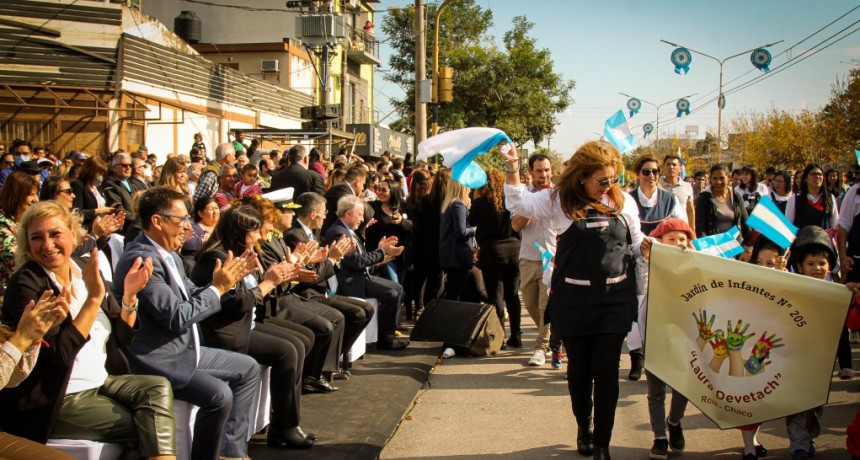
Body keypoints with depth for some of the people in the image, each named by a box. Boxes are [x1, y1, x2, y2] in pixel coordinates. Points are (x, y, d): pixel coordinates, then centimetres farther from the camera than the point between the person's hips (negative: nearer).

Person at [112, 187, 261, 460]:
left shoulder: (167, 254, 8)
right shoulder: (141, 259, -22)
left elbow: (192, 297, 16)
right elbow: (176, 318, -25)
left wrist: (228, 279, 2)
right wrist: (217, 288, -15)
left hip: (183, 350, 11)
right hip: (157, 360, -11)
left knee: (248, 369, 13)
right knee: (219, 394, -27)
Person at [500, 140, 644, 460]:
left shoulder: (622, 201, 4)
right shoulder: (559, 199, -1)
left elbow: (636, 245, 12)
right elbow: (518, 205, -4)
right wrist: (512, 168, -15)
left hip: (616, 298, 1)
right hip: (573, 299, 0)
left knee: (606, 371, 1)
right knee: (579, 368, 13)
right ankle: (583, 428, 35)